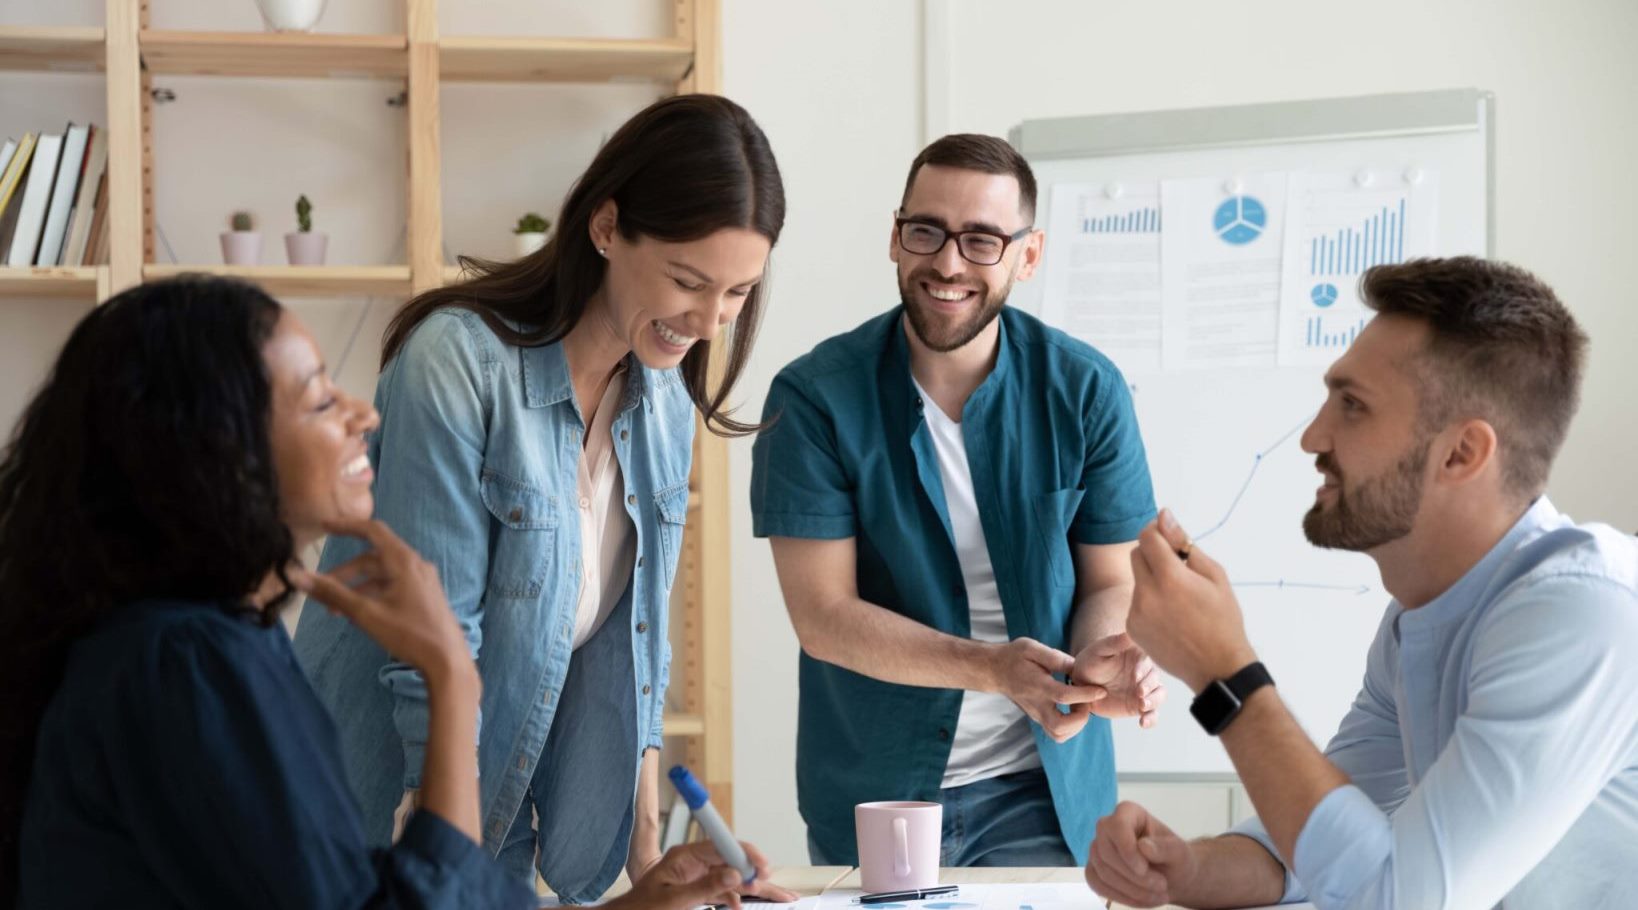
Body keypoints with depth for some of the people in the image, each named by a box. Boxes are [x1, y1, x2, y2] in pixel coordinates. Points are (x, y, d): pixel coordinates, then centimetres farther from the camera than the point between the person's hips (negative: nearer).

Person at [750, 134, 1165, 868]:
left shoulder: (1085, 391, -6)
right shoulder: (816, 397, -11)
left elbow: (1110, 582, 0)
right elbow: (822, 614, -14)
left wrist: (1101, 661, -24)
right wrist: (991, 667, -28)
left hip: (1044, 790, 1)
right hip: (870, 794, -1)